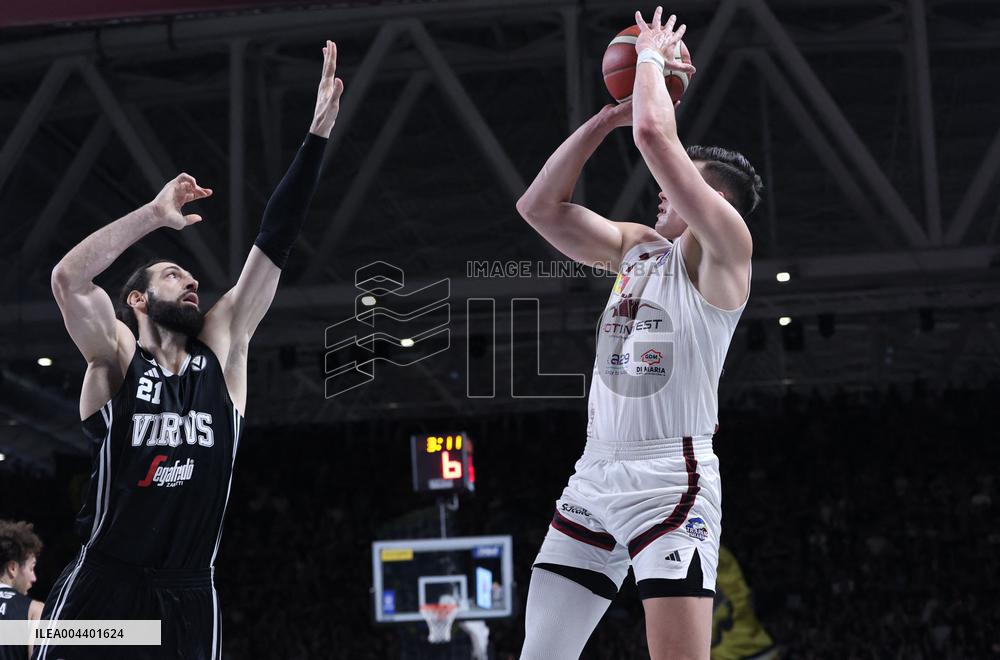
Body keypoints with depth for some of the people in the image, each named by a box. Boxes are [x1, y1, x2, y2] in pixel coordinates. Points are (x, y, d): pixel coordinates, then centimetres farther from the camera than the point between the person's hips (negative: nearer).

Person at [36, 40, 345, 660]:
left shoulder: (223, 347, 9)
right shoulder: (117, 357, 0)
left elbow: (274, 244, 3)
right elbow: (67, 278, -19)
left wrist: (319, 133, -2)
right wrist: (155, 214, -17)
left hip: (191, 601, 4)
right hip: (102, 593, -3)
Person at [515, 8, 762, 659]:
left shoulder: (724, 249, -4)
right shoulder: (636, 246, 19)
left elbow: (655, 134, -15)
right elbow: (539, 207, 14)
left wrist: (653, 57, 3)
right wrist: (608, 116, 11)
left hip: (671, 480, -7)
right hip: (594, 476, 8)